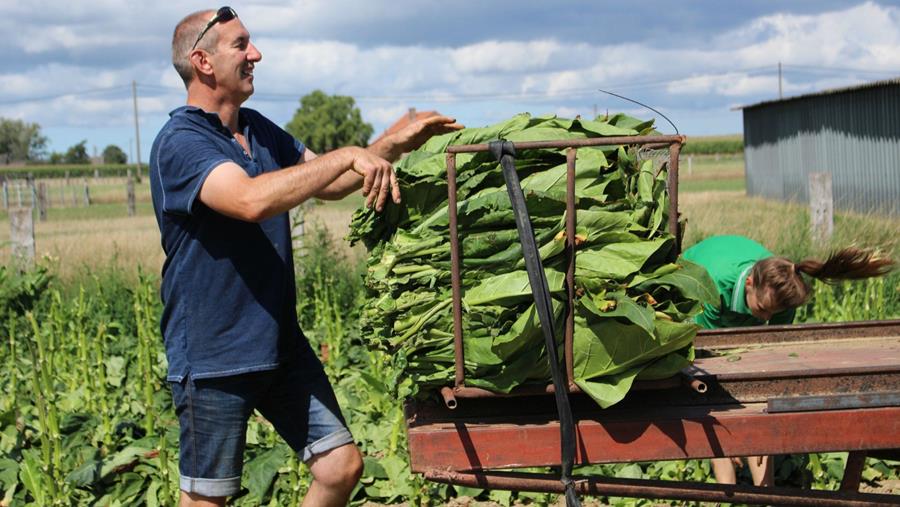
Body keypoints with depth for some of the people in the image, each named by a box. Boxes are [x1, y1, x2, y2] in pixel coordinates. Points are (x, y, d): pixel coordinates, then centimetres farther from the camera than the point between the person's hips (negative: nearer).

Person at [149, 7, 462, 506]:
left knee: (342, 466, 5)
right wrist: (347, 156, -32)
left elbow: (327, 183, 19)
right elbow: (251, 200, -34)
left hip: (281, 345, 7)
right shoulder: (180, 142, -17)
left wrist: (394, 144, 6)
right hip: (213, 358, -7)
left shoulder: (259, 129, 9)